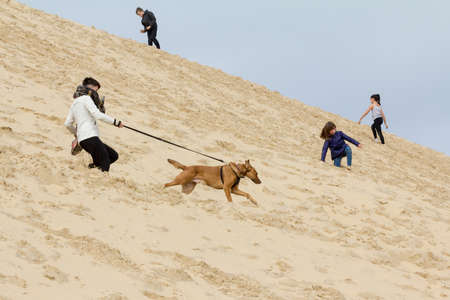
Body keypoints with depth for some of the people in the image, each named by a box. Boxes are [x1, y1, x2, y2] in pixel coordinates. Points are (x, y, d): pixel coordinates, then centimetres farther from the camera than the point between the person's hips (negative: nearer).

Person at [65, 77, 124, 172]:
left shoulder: (75, 103, 25)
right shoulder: (86, 98, -2)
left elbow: (67, 124, 28)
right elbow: (97, 115, -15)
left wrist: (76, 134, 44)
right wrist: (115, 122, -10)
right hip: (89, 137, -9)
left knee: (114, 156, 11)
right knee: (105, 164, -16)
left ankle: (95, 165, -1)